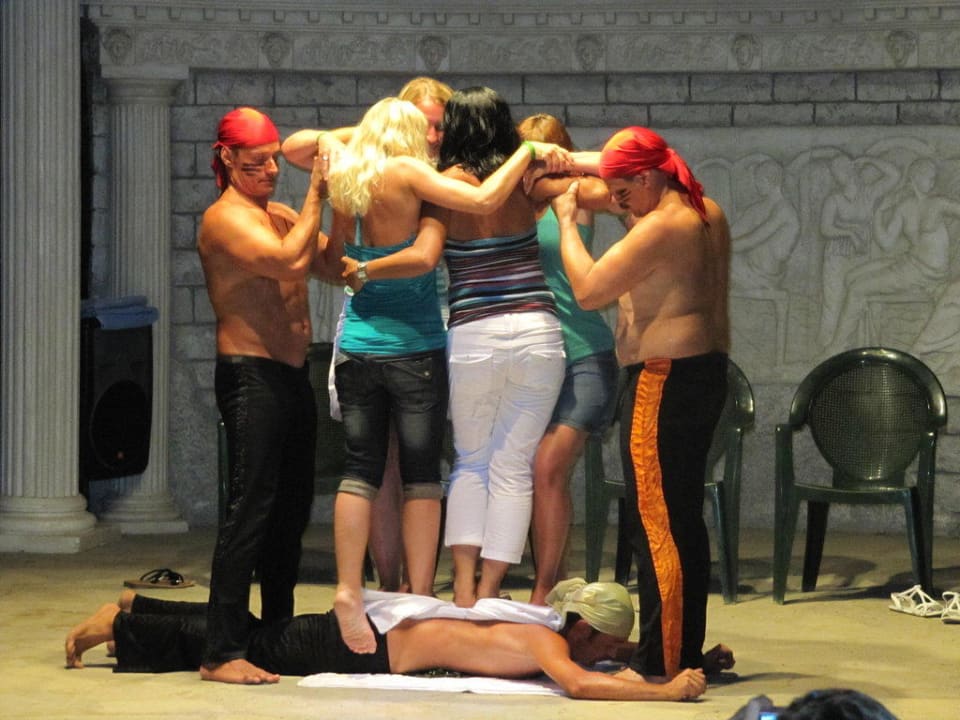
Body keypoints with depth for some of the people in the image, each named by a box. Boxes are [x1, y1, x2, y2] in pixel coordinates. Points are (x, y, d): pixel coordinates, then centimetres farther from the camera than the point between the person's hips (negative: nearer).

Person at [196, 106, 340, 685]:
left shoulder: (282, 216, 17)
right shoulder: (226, 218, -9)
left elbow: (332, 265, 11)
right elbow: (287, 261, -23)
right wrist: (316, 196, -16)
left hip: (293, 375, 9)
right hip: (250, 373, -9)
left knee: (292, 508, 11)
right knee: (253, 505, -13)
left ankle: (279, 631, 20)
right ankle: (223, 653, -15)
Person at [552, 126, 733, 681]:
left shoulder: (659, 228, -17)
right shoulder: (709, 215, 13)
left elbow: (587, 290, -16)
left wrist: (567, 221, -4)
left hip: (664, 380, -11)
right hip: (708, 368, 11)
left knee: (655, 524, -9)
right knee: (686, 520, 15)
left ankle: (660, 662, -9)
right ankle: (688, 653, 20)